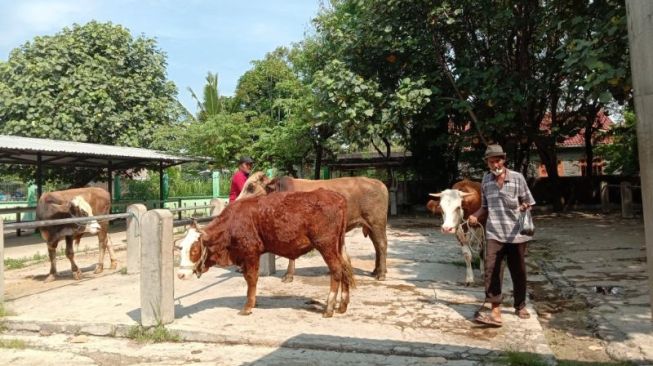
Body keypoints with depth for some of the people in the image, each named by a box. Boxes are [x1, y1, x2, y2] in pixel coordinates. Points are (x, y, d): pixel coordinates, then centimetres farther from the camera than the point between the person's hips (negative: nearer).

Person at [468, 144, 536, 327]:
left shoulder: (517, 177, -4)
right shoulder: (486, 180, 5)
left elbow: (528, 203, 2)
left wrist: (525, 207, -20)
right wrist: (475, 215, -3)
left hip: (516, 234, -1)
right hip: (494, 233, 1)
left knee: (518, 271, 12)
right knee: (491, 270, -12)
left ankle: (520, 306, 32)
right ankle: (495, 310, -10)